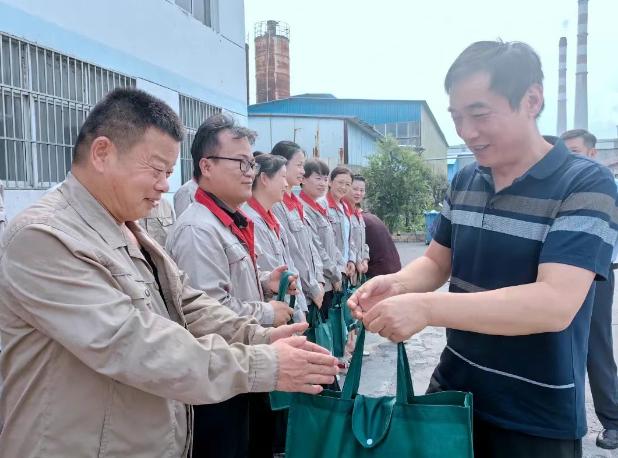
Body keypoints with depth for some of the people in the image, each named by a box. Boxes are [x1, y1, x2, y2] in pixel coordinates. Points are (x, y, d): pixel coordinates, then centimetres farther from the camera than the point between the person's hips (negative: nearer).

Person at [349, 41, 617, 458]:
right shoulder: (464, 182, 1)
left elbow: (556, 304, -29)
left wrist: (425, 308, -35)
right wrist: (396, 284, -12)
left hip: (538, 417, -5)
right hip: (453, 388, 5)